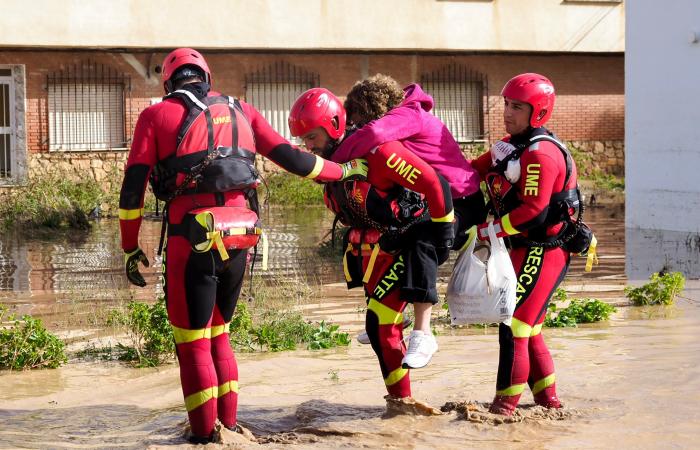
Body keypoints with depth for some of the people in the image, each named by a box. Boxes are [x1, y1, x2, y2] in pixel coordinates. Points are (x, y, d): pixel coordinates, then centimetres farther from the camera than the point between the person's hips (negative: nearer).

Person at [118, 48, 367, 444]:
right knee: (218, 334, 21)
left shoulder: (157, 116, 6)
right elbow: (290, 157, 16)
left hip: (193, 237, -4)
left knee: (193, 343, 5)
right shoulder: (241, 111, 16)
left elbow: (133, 187, 2)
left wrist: (131, 248, 9)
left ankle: (206, 436, 7)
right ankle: (228, 425, 25)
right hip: (239, 239, 4)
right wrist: (345, 171, 29)